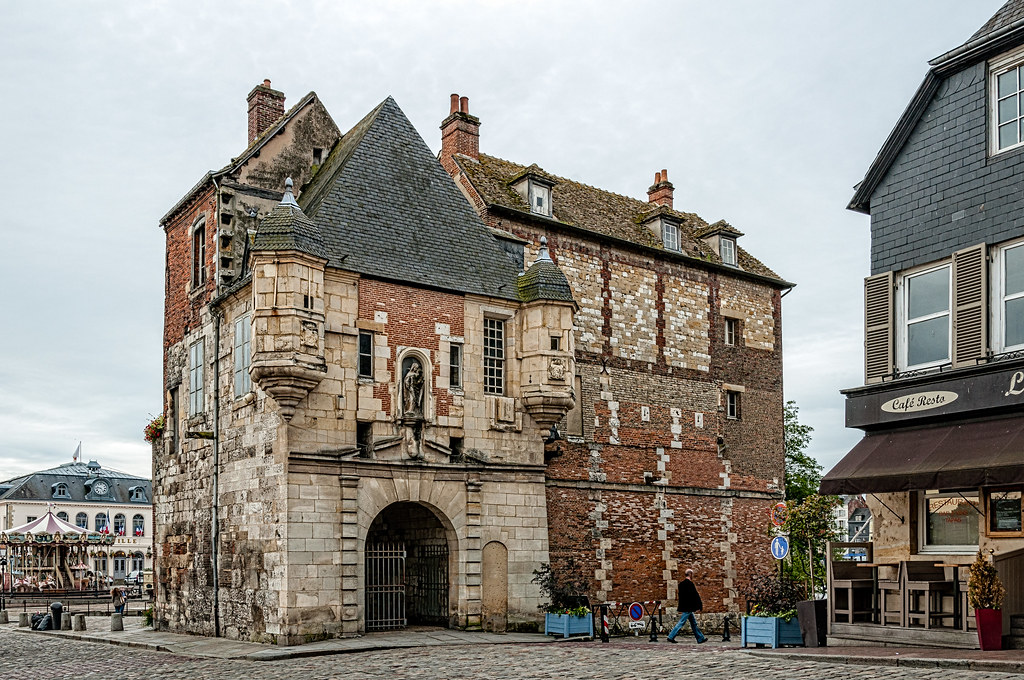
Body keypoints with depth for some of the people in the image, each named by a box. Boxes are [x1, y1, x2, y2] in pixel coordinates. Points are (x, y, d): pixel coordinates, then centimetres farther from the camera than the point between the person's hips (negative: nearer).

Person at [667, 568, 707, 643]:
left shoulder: (681, 583, 11)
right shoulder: (690, 583, -16)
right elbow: (695, 595, -16)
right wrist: (700, 606, -9)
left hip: (683, 607, 10)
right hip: (688, 608, -10)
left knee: (694, 623, 13)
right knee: (681, 622, -5)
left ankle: (700, 638, 17)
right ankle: (671, 637, -3)